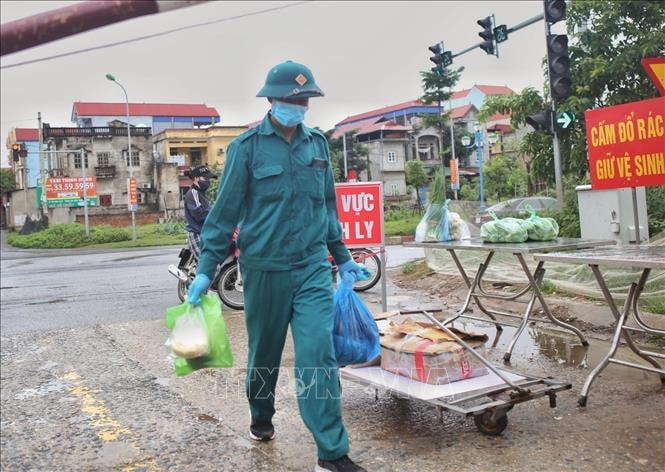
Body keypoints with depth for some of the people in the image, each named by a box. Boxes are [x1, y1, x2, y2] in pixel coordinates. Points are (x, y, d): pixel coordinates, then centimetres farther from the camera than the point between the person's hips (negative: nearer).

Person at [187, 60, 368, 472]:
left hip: (313, 268, 2)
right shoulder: (247, 146, -5)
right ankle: (261, 418, 42)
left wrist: (343, 258, 19)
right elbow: (225, 212, -4)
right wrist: (206, 271, -5)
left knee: (319, 354, -5)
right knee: (264, 352, 15)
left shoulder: (317, 143, 8)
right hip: (265, 268, -2)